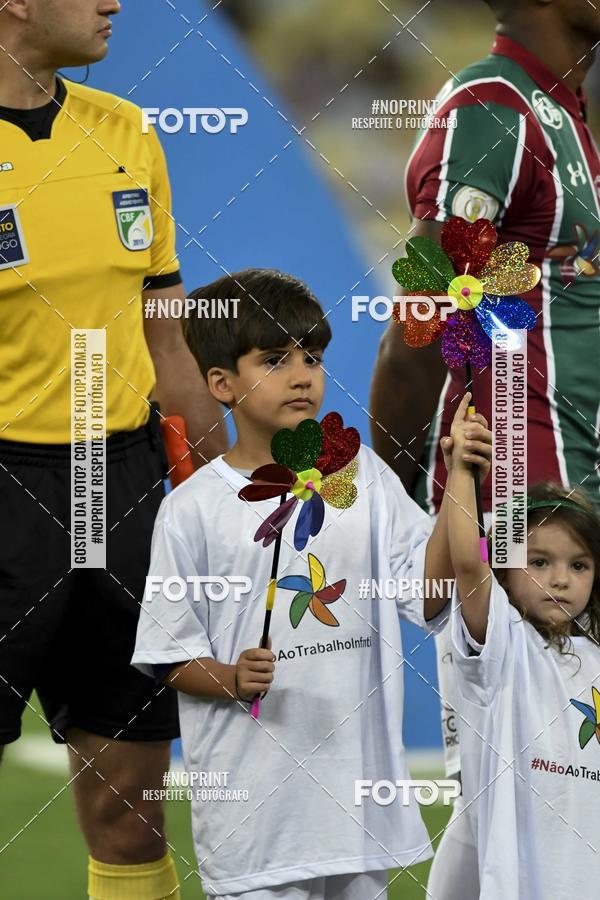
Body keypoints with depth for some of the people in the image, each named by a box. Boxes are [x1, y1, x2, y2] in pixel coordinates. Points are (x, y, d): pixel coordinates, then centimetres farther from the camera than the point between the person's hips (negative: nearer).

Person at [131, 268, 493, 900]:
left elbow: (426, 595, 2)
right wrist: (231, 679, -20)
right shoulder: (192, 510, -3)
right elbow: (171, 659, -1)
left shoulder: (362, 474, 6)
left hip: (357, 779, 3)